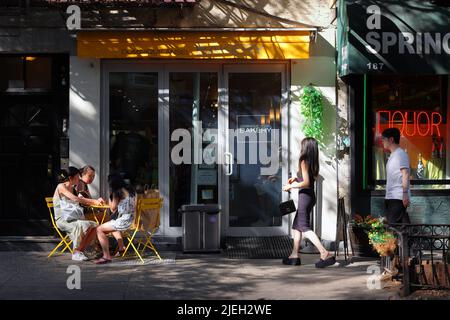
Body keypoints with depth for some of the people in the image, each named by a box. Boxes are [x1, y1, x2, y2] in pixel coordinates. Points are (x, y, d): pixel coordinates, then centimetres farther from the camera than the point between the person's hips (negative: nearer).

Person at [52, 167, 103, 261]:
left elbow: (79, 201, 23)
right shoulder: (61, 187, -10)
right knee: (84, 225, -32)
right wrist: (93, 201, -19)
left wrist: (95, 201, 6)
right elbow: (75, 199, -22)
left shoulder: (71, 188, 15)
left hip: (71, 218, 8)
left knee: (94, 226, -11)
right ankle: (76, 253, -21)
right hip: (62, 219, -8)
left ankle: (81, 250, -4)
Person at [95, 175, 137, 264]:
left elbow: (113, 209, -7)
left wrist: (110, 197, 5)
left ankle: (106, 256, -17)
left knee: (99, 229, -9)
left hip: (123, 221, -9)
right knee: (112, 223, 38)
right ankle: (121, 248, 43)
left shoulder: (117, 192, -11)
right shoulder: (131, 190, 14)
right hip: (131, 220, 9)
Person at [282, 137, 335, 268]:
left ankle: (325, 254, -19)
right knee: (296, 226, 17)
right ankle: (294, 256, 21)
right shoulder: (313, 163, 9)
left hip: (305, 196, -9)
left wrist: (290, 186, -11)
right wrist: (296, 178, 16)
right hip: (311, 196, 9)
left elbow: (306, 183, -21)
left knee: (304, 227, -9)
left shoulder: (304, 162, -15)